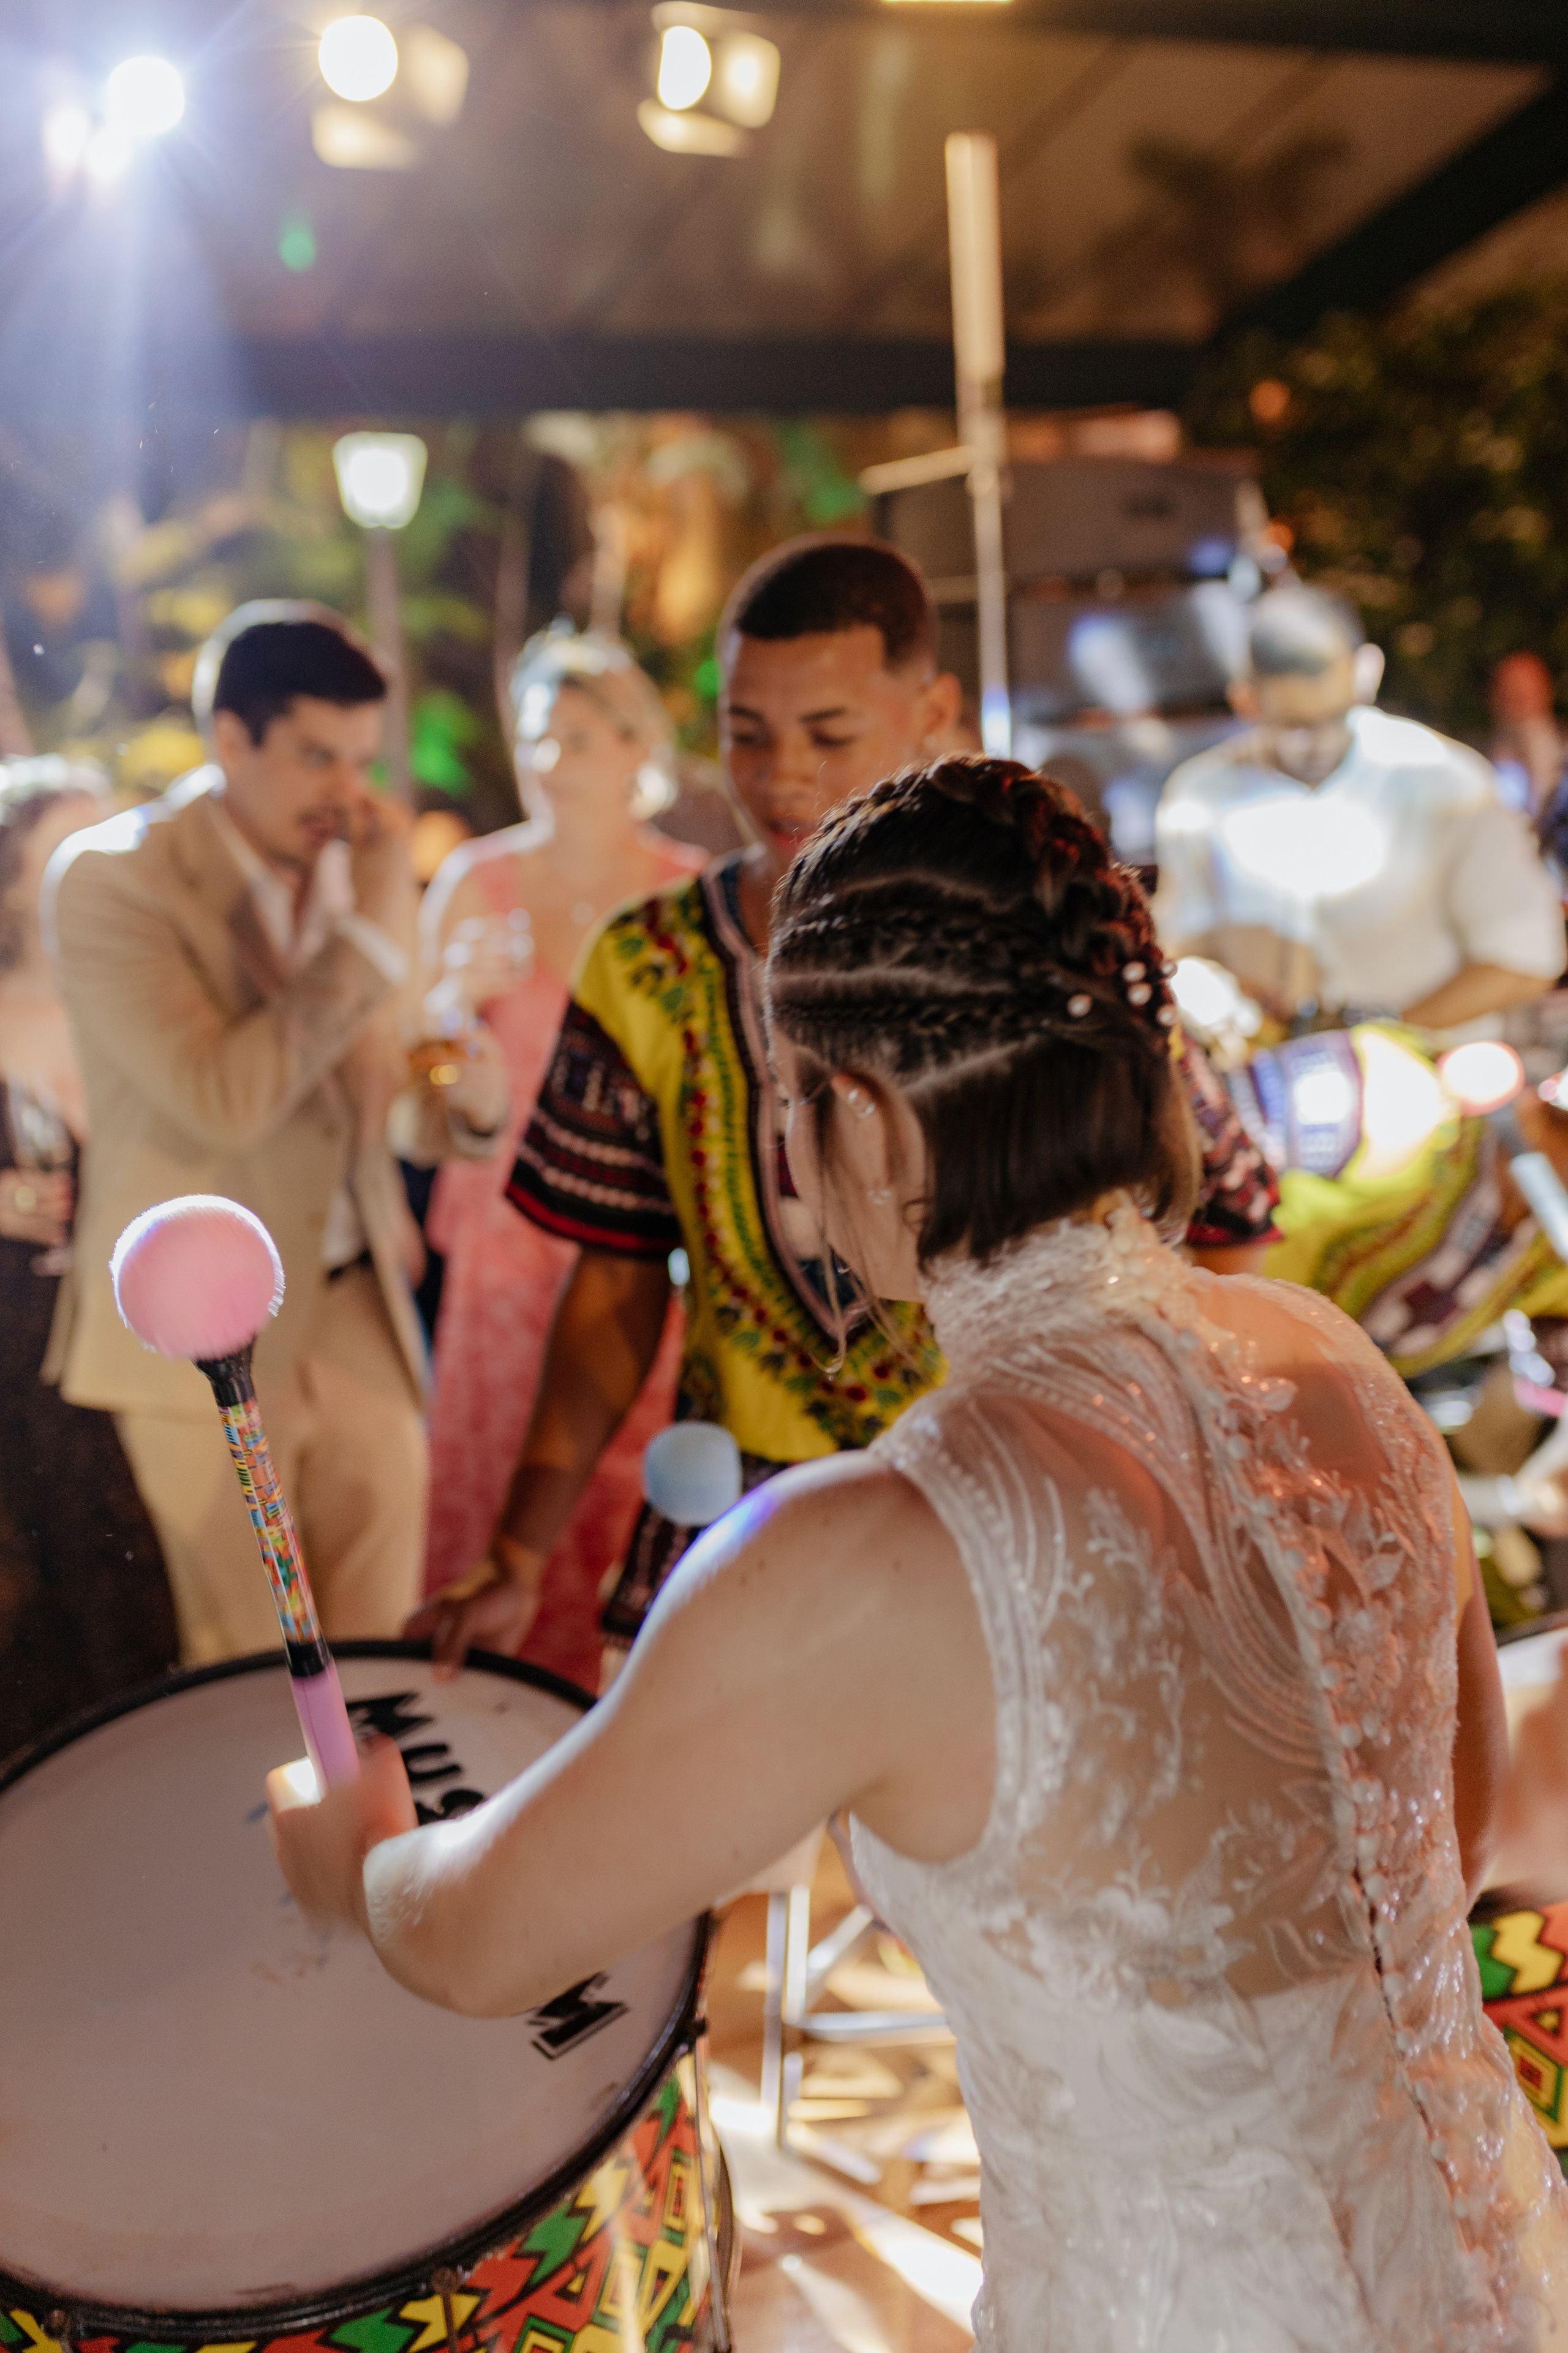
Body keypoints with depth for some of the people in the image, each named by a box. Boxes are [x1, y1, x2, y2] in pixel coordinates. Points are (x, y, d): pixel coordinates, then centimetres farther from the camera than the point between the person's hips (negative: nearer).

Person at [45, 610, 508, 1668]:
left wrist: (468, 1101, -9)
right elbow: (224, 1099, -24)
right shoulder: (111, 879, -11)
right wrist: (374, 934, -22)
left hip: (358, 1310, 5)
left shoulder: (348, 874, 7)